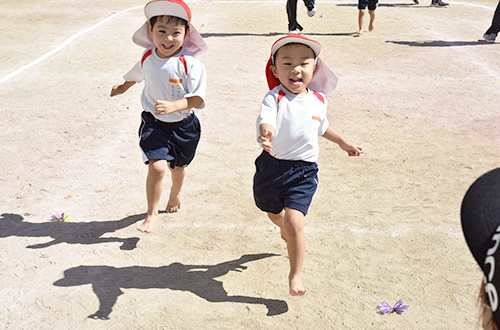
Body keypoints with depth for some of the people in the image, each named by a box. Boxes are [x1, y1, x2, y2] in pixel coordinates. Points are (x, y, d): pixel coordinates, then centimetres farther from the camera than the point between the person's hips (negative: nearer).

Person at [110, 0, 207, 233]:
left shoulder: (190, 64, -21)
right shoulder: (148, 58, -6)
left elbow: (197, 98, -24)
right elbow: (136, 75, 19)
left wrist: (174, 105, -42)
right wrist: (123, 88, 37)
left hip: (183, 126, -1)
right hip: (154, 124, 1)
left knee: (178, 166, 22)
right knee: (157, 166, -17)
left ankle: (175, 193, 56)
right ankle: (152, 214, 0)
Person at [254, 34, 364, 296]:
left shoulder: (319, 100, 1)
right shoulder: (275, 98, -13)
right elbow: (266, 120, -33)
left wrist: (343, 142, 30)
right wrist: (265, 134, -55)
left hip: (303, 171, 0)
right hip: (271, 166, 0)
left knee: (294, 221, -15)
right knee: (274, 214, 24)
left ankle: (295, 274, 4)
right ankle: (289, 236, 60)